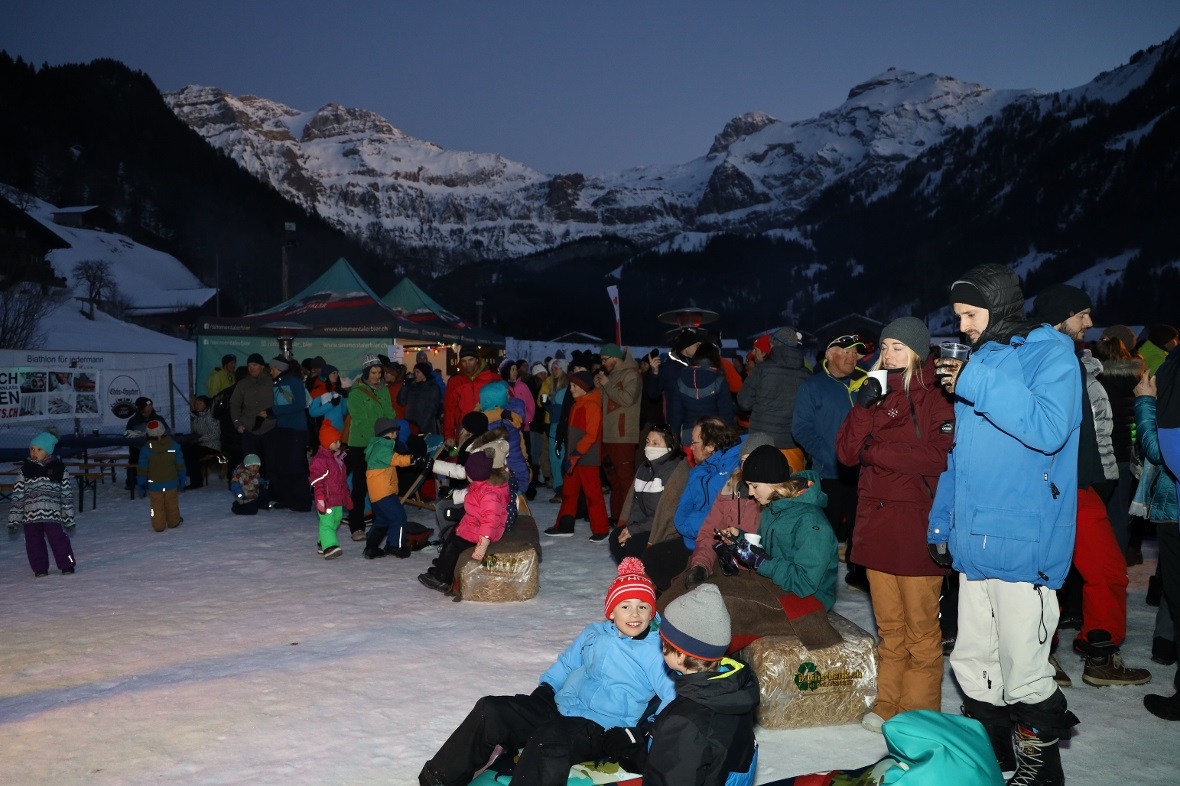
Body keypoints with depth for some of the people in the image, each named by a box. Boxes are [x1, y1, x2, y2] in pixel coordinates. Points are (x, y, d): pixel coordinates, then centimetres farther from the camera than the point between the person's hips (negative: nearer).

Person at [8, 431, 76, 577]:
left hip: (52, 514, -2)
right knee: (34, 543, 7)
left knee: (59, 539, -4)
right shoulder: (25, 469, 6)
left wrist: (68, 517, 3)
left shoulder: (58, 468, 2)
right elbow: (17, 495, 7)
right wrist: (13, 521, 4)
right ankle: (40, 568, 20)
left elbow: (67, 494, 5)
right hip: (31, 515, 3)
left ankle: (67, 565, 9)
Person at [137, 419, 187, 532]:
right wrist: (182, 480, 10)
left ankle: (159, 526, 19)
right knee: (172, 505, 16)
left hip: (154, 485, -1)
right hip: (171, 484, 1)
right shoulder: (174, 446, -10)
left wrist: (142, 485, 3)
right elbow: (180, 465, -2)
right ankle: (173, 523, 30)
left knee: (157, 506, 12)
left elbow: (143, 470, -7)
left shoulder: (146, 449, -12)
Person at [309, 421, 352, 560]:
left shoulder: (338, 457, 15)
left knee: (335, 521, 16)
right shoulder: (319, 459, -15)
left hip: (338, 499, 9)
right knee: (327, 523, -13)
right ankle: (329, 548, -22)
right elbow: (317, 481, -18)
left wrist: (347, 496, 26)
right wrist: (320, 498, -22)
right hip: (326, 500, -9)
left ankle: (323, 544, 29)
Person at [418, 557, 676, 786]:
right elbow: (565, 663, 27)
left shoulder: (656, 650, -4)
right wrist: (544, 690, 15)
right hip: (557, 708, 6)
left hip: (597, 731, -6)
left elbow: (673, 697, -13)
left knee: (549, 738, -39)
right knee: (490, 710, -10)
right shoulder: (594, 633, 14)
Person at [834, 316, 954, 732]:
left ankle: (920, 714, 12)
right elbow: (846, 452, 6)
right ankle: (888, 705, 23)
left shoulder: (936, 397, -3)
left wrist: (875, 451, -10)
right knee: (889, 625, 13)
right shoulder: (877, 393, 14)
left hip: (917, 524, -5)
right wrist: (863, 407, -8)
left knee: (920, 625, 2)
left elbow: (939, 457, -16)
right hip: (877, 522, 5)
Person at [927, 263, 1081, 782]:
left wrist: (978, 384, -21)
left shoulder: (1051, 355, -4)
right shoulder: (977, 362, 16)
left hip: (1024, 544, -7)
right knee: (973, 667, 14)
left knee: (1024, 680, -2)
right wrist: (942, 522, 14)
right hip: (975, 542, 7)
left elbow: (1050, 428, -23)